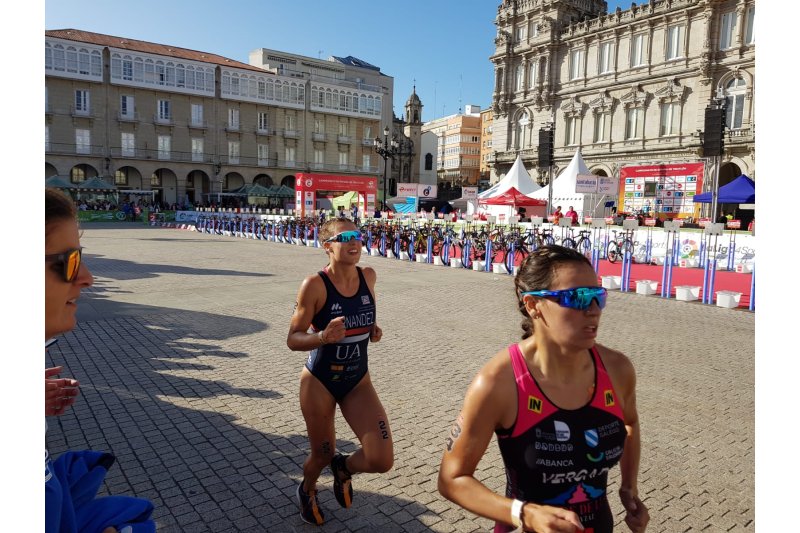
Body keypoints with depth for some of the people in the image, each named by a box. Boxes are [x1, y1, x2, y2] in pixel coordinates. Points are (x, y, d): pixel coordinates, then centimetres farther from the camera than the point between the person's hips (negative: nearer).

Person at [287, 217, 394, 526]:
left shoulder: (368, 276, -6)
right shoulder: (315, 284, -20)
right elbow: (293, 339, -15)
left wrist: (373, 329, -3)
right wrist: (323, 337, -34)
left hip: (358, 381, 4)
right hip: (319, 381, -3)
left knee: (382, 461, -8)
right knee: (323, 455, 14)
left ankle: (343, 468, 28)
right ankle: (307, 491, 52)